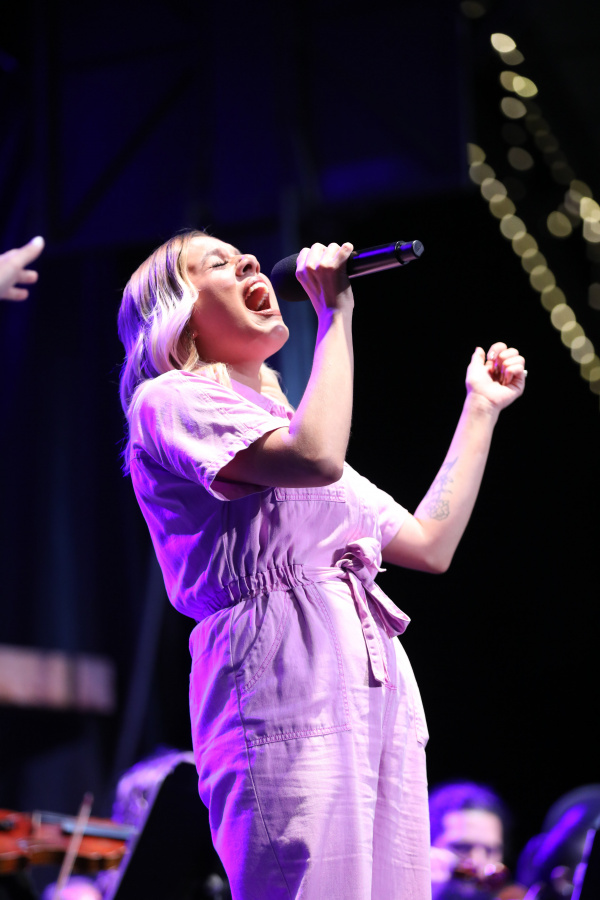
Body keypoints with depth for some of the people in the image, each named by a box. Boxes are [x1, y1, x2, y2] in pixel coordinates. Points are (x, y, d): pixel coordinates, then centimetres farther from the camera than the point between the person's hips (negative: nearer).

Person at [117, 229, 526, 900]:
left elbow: (431, 544, 27)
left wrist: (482, 406, 32)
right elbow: (316, 459, -15)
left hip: (385, 696, 8)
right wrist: (335, 312, -3)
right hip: (287, 689, -8)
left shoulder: (288, 424, 30)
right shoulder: (170, 401, 4)